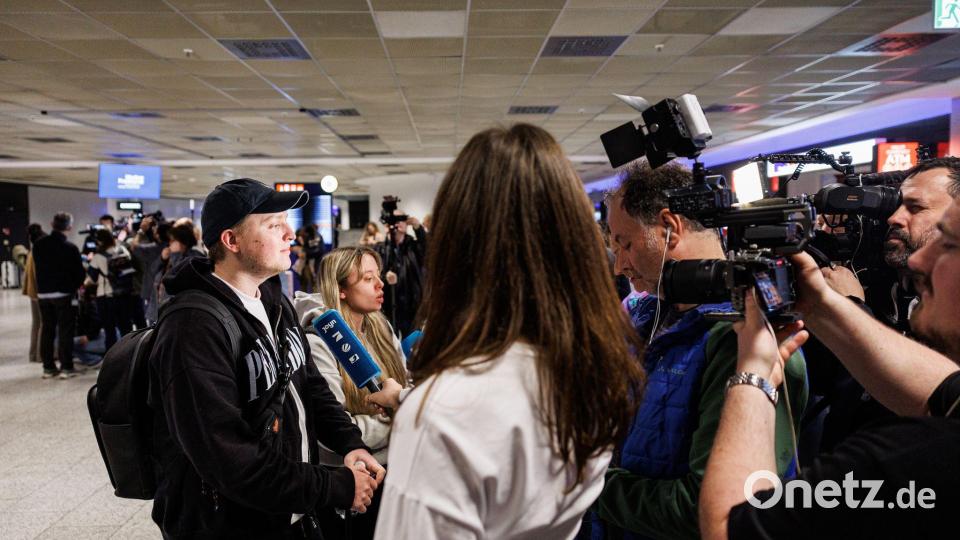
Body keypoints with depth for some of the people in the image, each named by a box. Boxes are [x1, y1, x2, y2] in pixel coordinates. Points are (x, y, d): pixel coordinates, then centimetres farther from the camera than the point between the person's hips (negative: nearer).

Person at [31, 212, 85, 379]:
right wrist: (74, 286, 10)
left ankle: (48, 367, 16)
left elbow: (37, 267, 10)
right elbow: (79, 273, -9)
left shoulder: (38, 245, 2)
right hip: (64, 293, -5)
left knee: (46, 329, 12)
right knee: (65, 330, 0)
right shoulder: (70, 248, -13)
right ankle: (66, 367, 0)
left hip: (42, 293, 5)